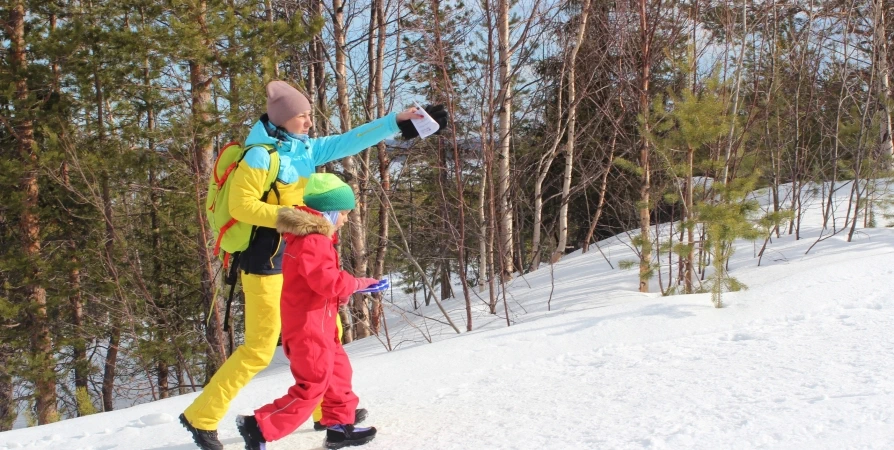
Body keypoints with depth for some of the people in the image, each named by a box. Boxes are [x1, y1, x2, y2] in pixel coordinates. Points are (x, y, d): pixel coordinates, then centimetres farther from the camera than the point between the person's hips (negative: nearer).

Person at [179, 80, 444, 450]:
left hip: (297, 261, 9)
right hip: (265, 263, -9)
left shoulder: (303, 149, 7)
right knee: (259, 350, -4)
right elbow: (240, 205, -20)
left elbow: (347, 142, 11)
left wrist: (396, 122, 9)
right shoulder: (260, 155, -16)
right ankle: (201, 416, 10)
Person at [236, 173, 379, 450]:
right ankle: (259, 427, -5)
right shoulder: (312, 240, -19)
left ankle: (339, 426, 27)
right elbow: (328, 281, -27)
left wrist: (341, 294, 7)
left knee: (338, 371, 19)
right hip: (309, 326, -11)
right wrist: (358, 283, -13)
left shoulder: (313, 237, 15)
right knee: (311, 387, -8)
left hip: (316, 324, 11)